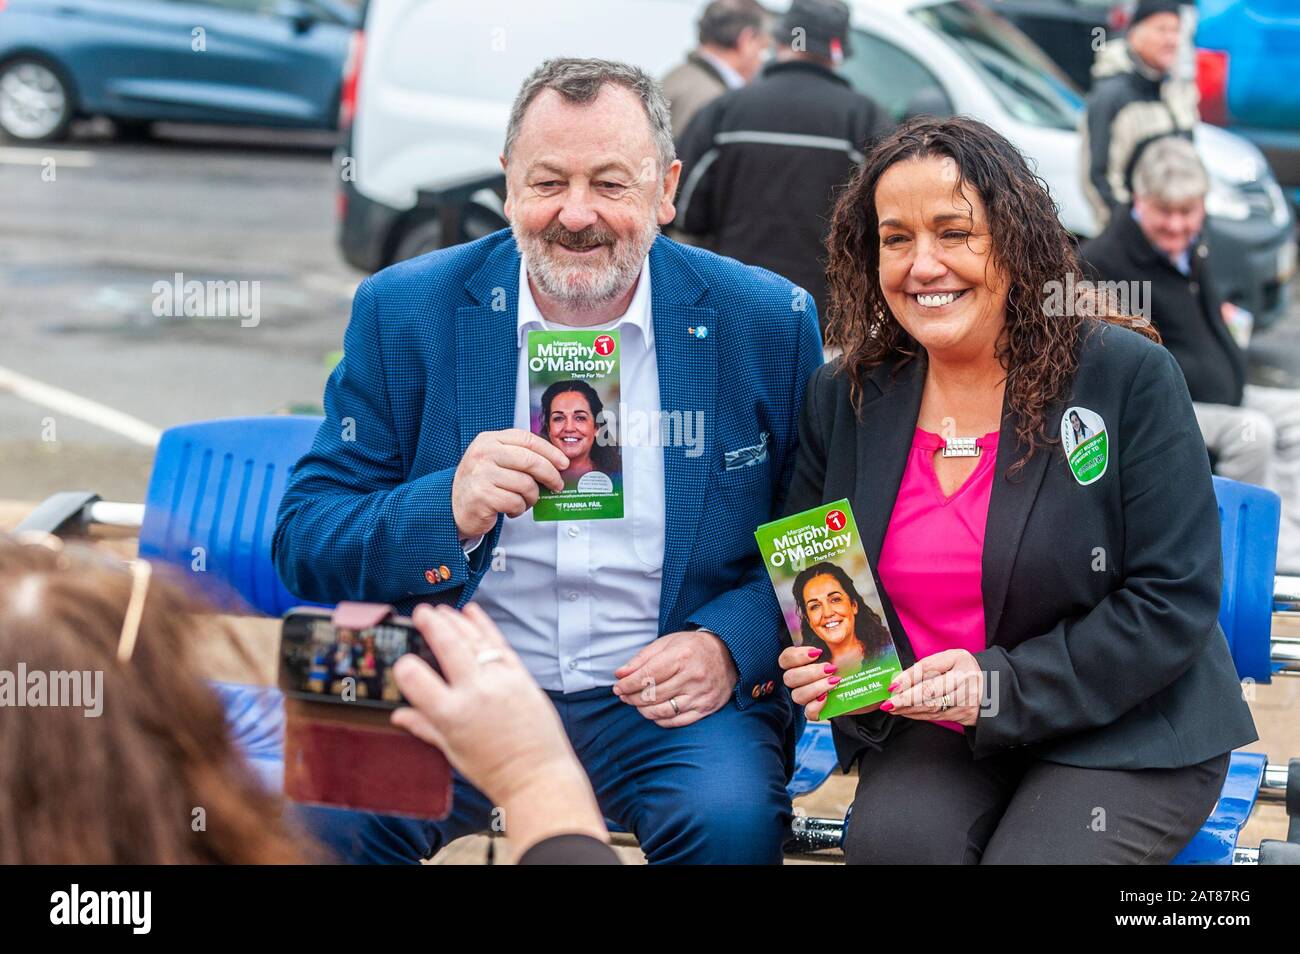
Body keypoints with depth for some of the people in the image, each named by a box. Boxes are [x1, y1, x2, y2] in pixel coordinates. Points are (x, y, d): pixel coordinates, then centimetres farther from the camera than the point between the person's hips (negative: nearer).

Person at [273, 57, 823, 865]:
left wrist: (730, 646, -14)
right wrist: (451, 509, -21)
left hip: (658, 698, 0)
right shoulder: (405, 312, 0)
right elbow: (303, 544, -1)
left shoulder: (769, 322, 0)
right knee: (324, 819, -28)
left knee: (731, 820, -31)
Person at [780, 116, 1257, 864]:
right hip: (930, 733, 3)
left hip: (1124, 733, -2)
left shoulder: (1130, 376, -9)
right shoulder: (845, 397, 4)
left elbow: (1175, 602, -11)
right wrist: (813, 666, -7)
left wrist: (1006, 686, -20)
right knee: (889, 841, -28)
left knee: (1035, 858, -30)